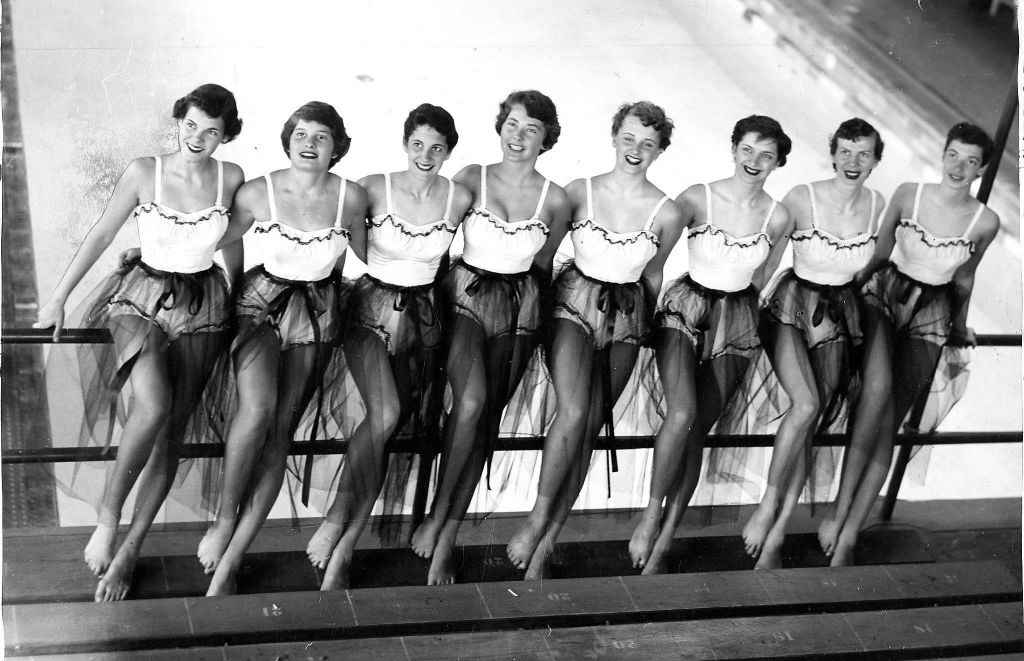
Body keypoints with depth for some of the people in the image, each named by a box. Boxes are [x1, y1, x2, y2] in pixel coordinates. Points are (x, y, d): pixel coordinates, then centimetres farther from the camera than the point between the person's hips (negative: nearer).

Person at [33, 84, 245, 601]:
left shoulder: (230, 178, -1)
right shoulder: (143, 172, -7)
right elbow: (101, 235, -1)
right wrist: (58, 299, 1)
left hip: (200, 309, 3)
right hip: (141, 299, -3)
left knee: (170, 438, 2)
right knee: (152, 408, -29)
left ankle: (128, 552, 13)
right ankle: (106, 519, -10)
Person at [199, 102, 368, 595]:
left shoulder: (351, 198, -5)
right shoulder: (256, 193, -8)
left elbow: (360, 258, 12)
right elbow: (224, 241, 9)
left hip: (318, 312, 2)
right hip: (261, 303, -2)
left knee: (279, 434, -4)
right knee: (257, 409, -29)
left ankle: (229, 564, 0)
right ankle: (224, 516, -7)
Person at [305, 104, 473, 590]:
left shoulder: (460, 199, 1)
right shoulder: (374, 189, -6)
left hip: (423, 313, 2)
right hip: (373, 307, -2)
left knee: (388, 430, -10)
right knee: (385, 414, -27)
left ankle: (343, 551, -7)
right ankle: (336, 521, -16)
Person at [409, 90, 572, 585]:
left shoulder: (555, 200, 4)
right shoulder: (471, 178, 1)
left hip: (519, 307, 2)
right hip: (465, 295, -1)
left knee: (486, 417, -6)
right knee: (471, 401, -25)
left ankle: (445, 541, -1)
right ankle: (437, 514, -9)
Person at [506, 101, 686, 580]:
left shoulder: (667, 214, 0)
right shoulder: (579, 192, -3)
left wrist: (647, 327, 22)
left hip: (626, 315, 2)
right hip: (574, 304, -2)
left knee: (589, 430, -2)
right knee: (573, 412, -24)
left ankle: (545, 542, 4)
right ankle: (538, 519, -11)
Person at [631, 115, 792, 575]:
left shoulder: (778, 218, 0)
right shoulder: (698, 197, -6)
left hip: (737, 320, 2)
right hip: (686, 306, -2)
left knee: (697, 429, -1)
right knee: (682, 413, -23)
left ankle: (664, 540, 5)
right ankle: (652, 512, -3)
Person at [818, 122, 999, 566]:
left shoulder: (985, 222, -2)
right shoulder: (909, 195, -4)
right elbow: (879, 254, 6)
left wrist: (960, 327, 27)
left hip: (929, 316, 1)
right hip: (883, 296, -1)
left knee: (888, 425, -8)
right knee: (879, 389, -29)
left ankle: (848, 533, -10)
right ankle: (840, 511, -24)